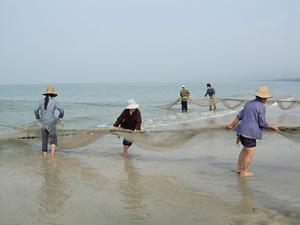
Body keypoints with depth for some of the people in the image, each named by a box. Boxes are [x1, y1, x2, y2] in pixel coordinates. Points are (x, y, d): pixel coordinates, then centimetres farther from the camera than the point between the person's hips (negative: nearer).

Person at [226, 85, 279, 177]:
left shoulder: (249, 103, 10)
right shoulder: (261, 107, -14)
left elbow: (240, 115, 15)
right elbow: (262, 123, -13)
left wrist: (232, 125, 24)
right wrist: (272, 126, 2)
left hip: (241, 130, 9)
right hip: (249, 132, -9)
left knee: (245, 149, 24)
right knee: (250, 152, 5)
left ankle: (239, 168, 30)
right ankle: (244, 172, 14)